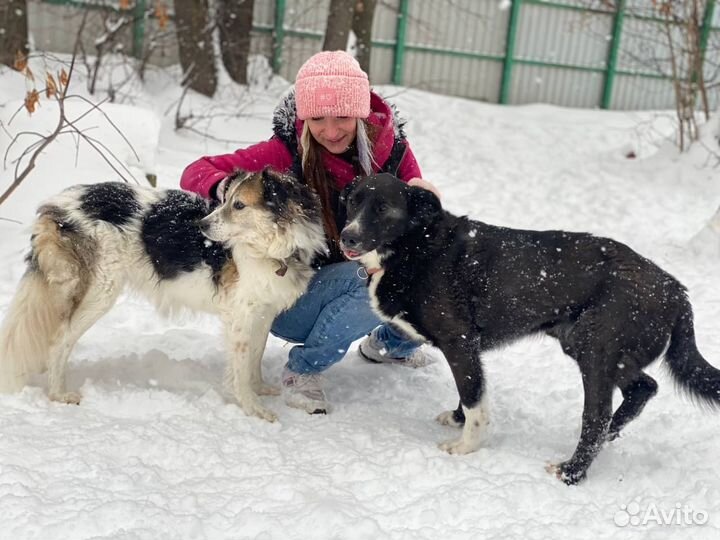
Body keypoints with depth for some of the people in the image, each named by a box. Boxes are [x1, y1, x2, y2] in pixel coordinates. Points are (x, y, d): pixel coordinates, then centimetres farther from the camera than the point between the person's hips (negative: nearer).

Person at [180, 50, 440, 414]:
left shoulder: (389, 144, -10)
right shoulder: (287, 152, -19)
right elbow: (195, 173, -19)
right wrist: (228, 187, -41)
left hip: (363, 281, 5)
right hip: (290, 300, -5)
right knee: (370, 278, -34)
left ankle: (390, 342, 16)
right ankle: (303, 369, -10)